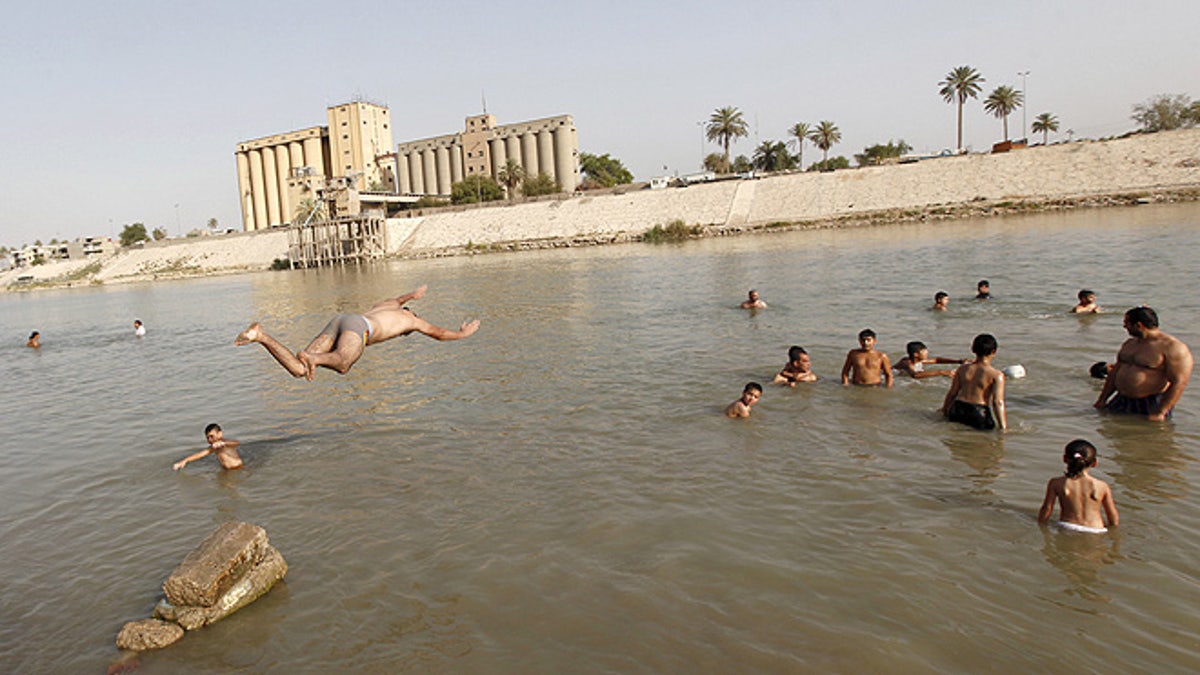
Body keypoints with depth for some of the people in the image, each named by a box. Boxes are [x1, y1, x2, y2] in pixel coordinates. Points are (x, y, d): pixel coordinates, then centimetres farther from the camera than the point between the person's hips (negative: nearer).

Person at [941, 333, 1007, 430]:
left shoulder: (962, 370, 10)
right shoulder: (997, 375, -2)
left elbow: (952, 394, 13)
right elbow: (998, 402, -11)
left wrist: (944, 411, 27)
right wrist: (1003, 428, -12)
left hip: (957, 411, 5)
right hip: (979, 413, -4)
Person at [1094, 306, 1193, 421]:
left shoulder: (1172, 347, -11)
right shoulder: (1130, 343, 14)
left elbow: (1179, 383, -17)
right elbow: (1115, 371, 19)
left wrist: (1160, 413, -22)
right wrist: (1102, 399, 13)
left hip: (1151, 406, -7)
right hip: (1122, 402, 7)